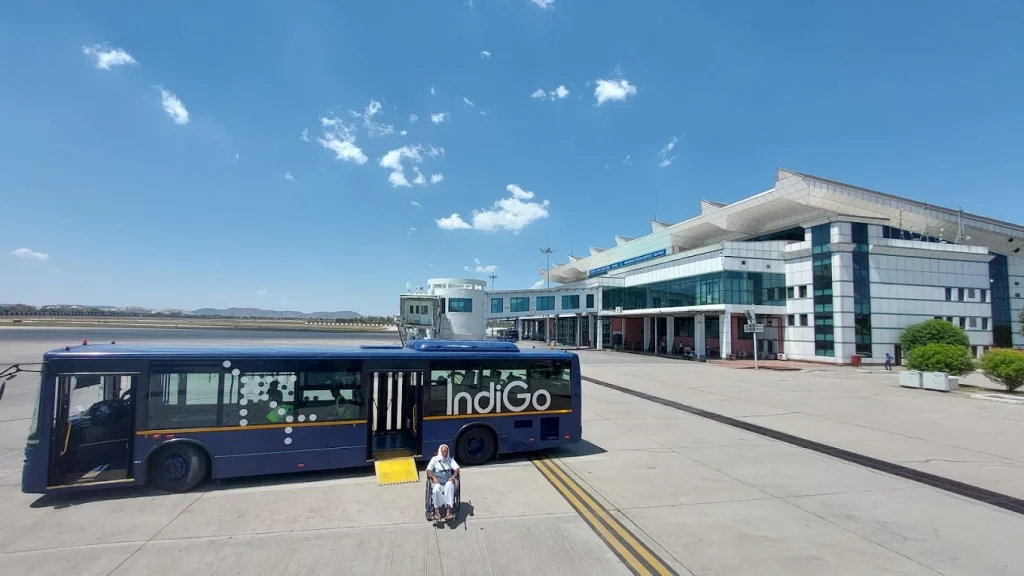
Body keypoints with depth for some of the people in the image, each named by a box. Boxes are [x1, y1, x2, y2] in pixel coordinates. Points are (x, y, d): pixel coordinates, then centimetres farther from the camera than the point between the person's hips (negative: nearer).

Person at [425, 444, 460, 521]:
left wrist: (453, 477, -15)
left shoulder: (450, 460, 18)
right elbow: (428, 471, 4)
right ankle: (436, 511, -27)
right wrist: (433, 477, -16)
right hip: (437, 482, -1)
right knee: (436, 488, -37)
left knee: (449, 486, -36)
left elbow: (457, 469, 5)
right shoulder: (434, 459, 14)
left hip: (448, 482, 1)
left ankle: (448, 510, -40)